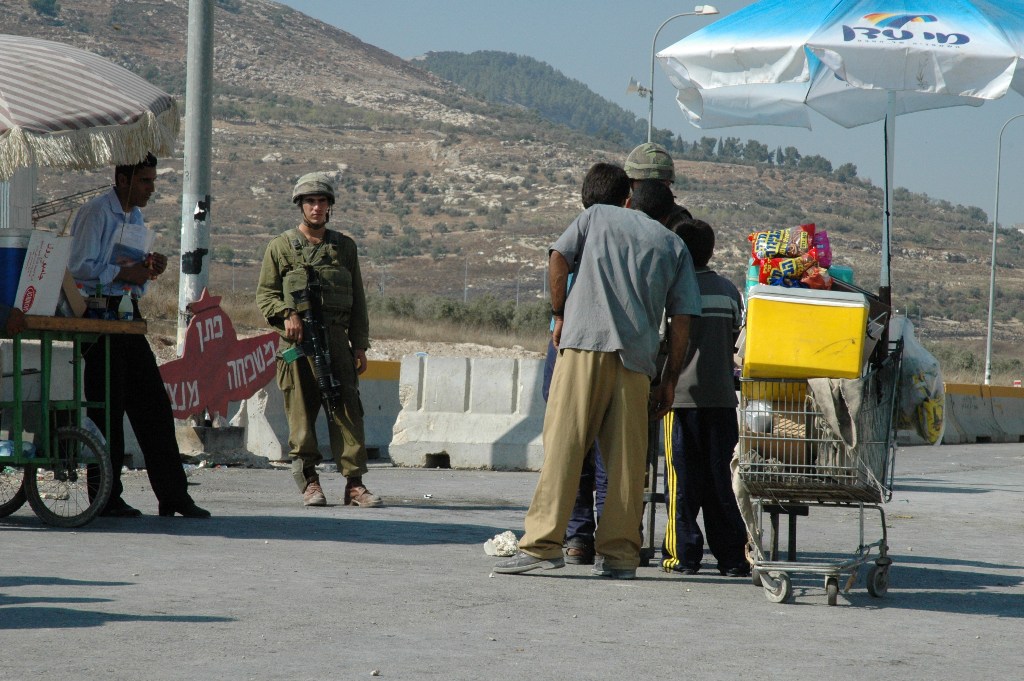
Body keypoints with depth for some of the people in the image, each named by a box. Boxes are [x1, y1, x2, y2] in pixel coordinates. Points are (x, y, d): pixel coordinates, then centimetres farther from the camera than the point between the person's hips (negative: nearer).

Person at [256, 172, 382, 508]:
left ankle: (354, 483, -7)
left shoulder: (344, 246, 16)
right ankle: (308, 481, 6)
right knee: (301, 412, -2)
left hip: (337, 340, 2)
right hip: (297, 341, -2)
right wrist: (286, 314, -13)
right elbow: (265, 294, 7)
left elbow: (358, 300, 17)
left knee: (348, 409, -6)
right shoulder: (281, 247, 9)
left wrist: (360, 345, 10)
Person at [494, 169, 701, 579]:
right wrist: (669, 381, 15)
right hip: (637, 352, 2)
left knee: (563, 442, -5)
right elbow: (681, 321, 12)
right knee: (626, 455, 4)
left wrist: (560, 316, 15)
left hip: (585, 340, -2)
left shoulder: (597, 215, 19)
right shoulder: (674, 246, 20)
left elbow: (558, 260, 4)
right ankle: (620, 553, 2)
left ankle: (543, 543, -12)